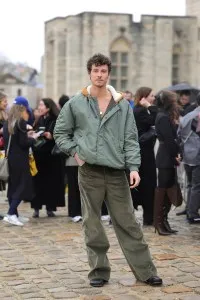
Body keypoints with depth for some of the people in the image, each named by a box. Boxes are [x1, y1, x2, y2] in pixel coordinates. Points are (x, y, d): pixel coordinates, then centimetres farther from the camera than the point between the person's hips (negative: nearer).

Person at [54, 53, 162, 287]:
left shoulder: (123, 105, 5)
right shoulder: (75, 104, 3)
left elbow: (130, 138, 3)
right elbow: (60, 133, 12)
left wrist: (134, 167, -7)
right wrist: (75, 151, -2)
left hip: (117, 172, 1)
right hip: (89, 171, 0)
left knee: (128, 223, 4)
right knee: (92, 224, 5)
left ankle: (145, 271, 9)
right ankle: (99, 271, 16)